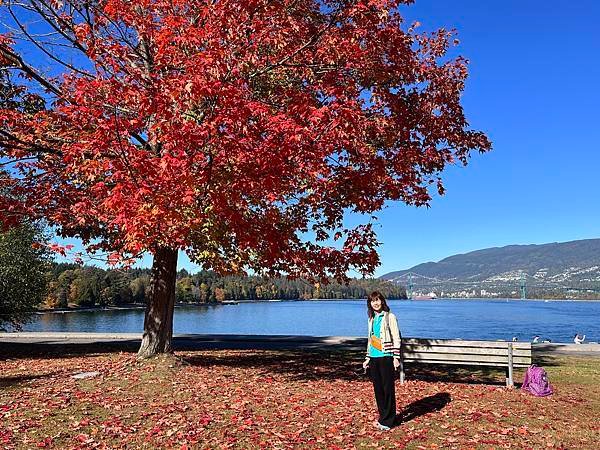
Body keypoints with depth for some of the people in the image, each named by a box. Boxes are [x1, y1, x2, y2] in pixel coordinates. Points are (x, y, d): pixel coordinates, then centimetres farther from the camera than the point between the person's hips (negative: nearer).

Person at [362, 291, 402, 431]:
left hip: (386, 357, -6)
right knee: (377, 389, 10)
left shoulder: (389, 317, -4)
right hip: (374, 358, 6)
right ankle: (382, 416, 23)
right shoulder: (371, 319, 14)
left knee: (388, 388, -2)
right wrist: (367, 358, 18)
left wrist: (396, 357, -12)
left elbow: (396, 338, -7)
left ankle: (387, 421, 6)